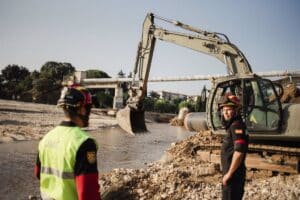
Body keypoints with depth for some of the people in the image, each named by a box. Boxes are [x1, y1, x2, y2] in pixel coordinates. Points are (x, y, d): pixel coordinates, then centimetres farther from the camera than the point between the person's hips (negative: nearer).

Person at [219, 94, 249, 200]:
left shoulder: (237, 125, -18)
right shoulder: (231, 126, 13)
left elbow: (239, 151, -27)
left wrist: (229, 173, -21)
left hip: (233, 174, -10)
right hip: (230, 173, 10)